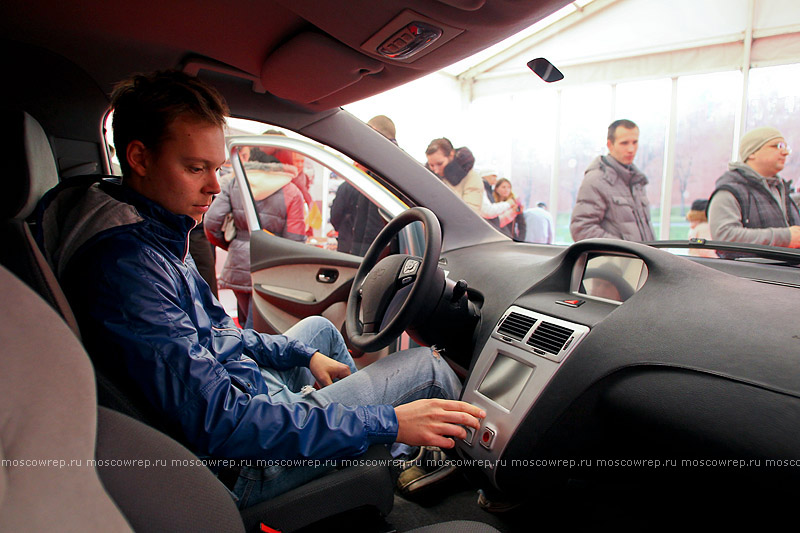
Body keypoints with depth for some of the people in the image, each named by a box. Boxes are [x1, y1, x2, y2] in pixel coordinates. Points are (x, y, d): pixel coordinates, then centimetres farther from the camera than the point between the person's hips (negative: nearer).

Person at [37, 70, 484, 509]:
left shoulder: (161, 234, 5)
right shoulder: (124, 263, -29)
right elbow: (219, 424, -33)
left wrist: (306, 355, 9)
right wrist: (389, 422, -31)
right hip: (243, 468, -10)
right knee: (428, 367, -7)